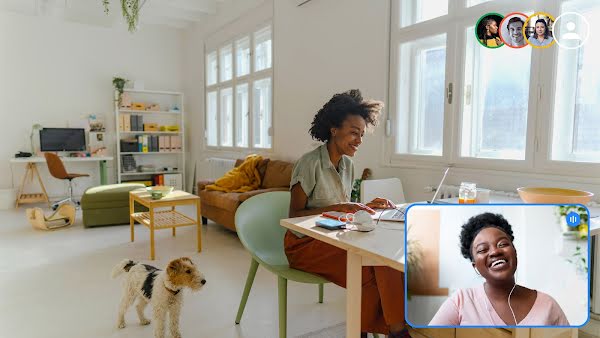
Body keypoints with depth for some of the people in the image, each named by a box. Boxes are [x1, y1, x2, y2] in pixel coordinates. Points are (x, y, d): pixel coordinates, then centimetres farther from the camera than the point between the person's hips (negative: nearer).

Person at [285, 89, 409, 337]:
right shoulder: (310, 163, -16)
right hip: (304, 244, -6)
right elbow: (295, 215, -15)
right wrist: (336, 208, -26)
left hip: (332, 239, 7)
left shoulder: (347, 165, 8)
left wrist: (366, 206, -5)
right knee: (370, 273, -26)